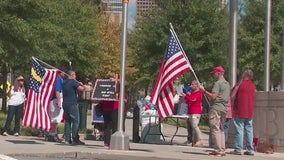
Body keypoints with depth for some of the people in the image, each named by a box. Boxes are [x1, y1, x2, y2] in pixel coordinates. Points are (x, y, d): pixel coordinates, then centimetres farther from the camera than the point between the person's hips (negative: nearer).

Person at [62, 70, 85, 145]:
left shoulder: (64, 82, 13)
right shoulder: (73, 82, -10)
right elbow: (81, 89, -20)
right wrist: (81, 84, 4)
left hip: (65, 104, 8)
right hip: (72, 104, -8)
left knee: (67, 121, 10)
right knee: (76, 121, -4)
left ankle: (67, 139, 8)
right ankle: (75, 139, -8)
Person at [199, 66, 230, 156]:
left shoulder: (218, 83, -9)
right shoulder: (227, 84, 19)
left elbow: (213, 97, -17)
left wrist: (204, 90, -8)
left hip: (216, 108, -9)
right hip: (224, 109, 9)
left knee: (215, 129, -8)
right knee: (221, 129, 12)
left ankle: (218, 150, -12)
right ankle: (223, 150, 10)